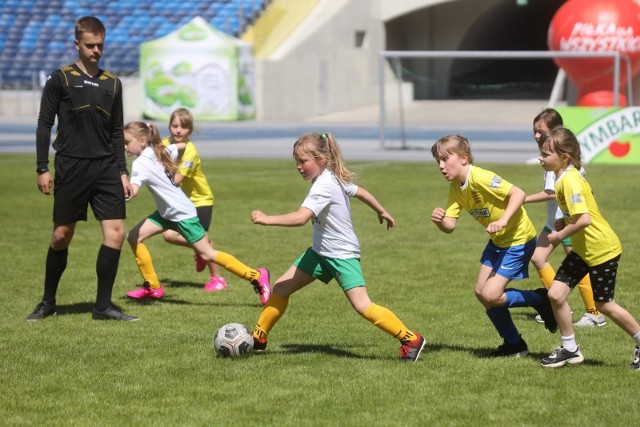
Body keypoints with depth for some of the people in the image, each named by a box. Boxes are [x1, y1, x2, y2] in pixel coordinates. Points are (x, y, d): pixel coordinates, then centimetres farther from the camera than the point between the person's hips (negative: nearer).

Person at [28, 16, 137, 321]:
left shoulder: (112, 84, 13)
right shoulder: (60, 79, 0)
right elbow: (44, 125, 0)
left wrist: (122, 172, 12)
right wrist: (42, 169, -6)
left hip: (106, 168, 4)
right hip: (71, 167, -4)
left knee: (116, 232, -7)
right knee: (62, 234, 1)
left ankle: (103, 306, 0)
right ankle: (48, 302, 17)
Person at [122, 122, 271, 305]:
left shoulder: (141, 164, -23)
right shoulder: (160, 151, 2)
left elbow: (133, 191, -37)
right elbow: (182, 145, 17)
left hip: (182, 213, -10)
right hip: (166, 212, 10)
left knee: (207, 254, -3)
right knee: (134, 237, 3)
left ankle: (256, 276, 4)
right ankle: (152, 287, 10)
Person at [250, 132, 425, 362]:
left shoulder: (324, 186, -25)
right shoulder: (334, 177, 2)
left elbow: (301, 217, -38)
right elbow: (361, 192, 18)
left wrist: (266, 219, -33)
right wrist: (382, 212, 33)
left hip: (343, 254, -10)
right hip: (320, 251, 10)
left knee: (363, 306, -17)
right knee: (281, 288, 6)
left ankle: (411, 339, -9)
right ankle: (258, 338, 18)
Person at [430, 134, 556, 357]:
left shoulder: (480, 178, -25)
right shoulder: (455, 188, 1)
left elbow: (518, 193, -30)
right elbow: (450, 225, -5)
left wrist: (503, 221, -40)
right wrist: (439, 220, -27)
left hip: (518, 239, -9)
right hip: (497, 241, 9)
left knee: (491, 295, -14)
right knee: (481, 292, 8)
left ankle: (540, 299, 9)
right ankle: (513, 344, 22)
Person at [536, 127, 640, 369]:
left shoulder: (569, 181, -25)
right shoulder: (565, 177, 4)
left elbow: (584, 220, -33)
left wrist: (560, 235, -19)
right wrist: (565, 223, 4)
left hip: (602, 249, -9)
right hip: (582, 249, 9)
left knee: (603, 305, 4)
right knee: (556, 293, 1)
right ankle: (569, 349, 13)